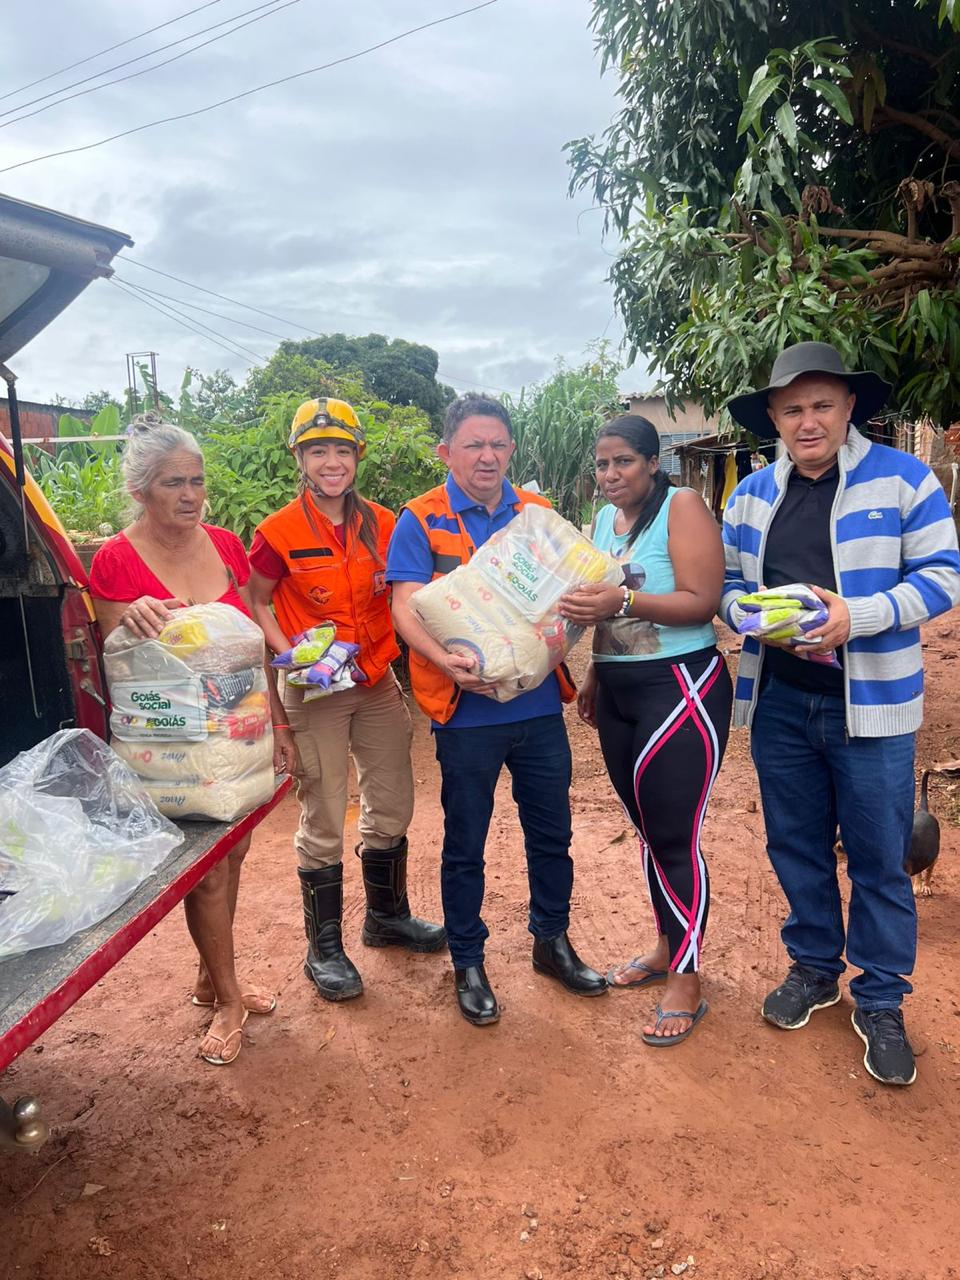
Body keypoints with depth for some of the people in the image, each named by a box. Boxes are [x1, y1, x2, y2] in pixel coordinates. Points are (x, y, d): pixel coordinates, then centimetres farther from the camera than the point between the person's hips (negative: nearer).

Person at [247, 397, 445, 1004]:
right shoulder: (281, 533, -10)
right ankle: (324, 948, 20)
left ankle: (388, 915, 37)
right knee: (324, 821, 2)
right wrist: (291, 656, -16)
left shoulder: (383, 525, 2)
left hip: (378, 681, 5)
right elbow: (256, 603, -1)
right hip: (314, 691, -5)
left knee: (393, 805, 14)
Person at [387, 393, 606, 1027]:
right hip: (468, 710, -3)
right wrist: (446, 660, -32)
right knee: (465, 843, 11)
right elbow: (407, 608, -14)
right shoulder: (422, 520, -5)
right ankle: (468, 962, 30)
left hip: (540, 703, 4)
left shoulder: (538, 514, 7)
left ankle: (552, 940, 38)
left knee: (552, 831, 16)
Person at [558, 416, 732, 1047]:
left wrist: (624, 601, -29)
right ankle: (666, 947, 33)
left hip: (681, 687, -7)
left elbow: (703, 602, -19)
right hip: (618, 692, 7)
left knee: (676, 836, -3)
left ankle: (687, 984, 11)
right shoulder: (606, 519, 12)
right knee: (648, 829, 16)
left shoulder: (682, 506, -9)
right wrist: (594, 675, 19)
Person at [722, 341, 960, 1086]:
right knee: (796, 846, 15)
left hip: (869, 705, -4)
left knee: (879, 857, 5)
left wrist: (858, 615, -22)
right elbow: (729, 585, 10)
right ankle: (813, 968, 36)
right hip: (778, 703, 4)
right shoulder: (752, 497, 8)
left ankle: (881, 1002, 24)